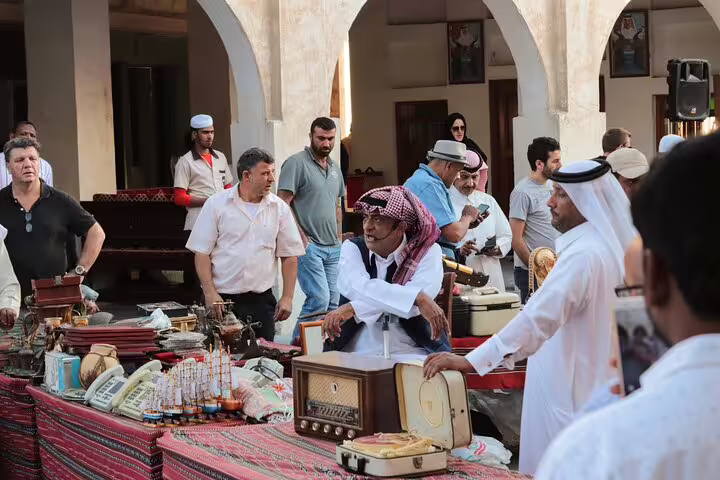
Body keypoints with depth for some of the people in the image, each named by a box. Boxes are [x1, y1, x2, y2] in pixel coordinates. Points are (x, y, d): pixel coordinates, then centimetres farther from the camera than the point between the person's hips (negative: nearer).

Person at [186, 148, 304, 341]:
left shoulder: (279, 208, 5)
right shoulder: (216, 204, -1)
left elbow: (289, 256, 8)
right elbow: (201, 252, -2)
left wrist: (287, 297, 1)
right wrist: (210, 292, -10)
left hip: (261, 301, 2)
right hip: (221, 299, -2)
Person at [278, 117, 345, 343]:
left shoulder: (335, 168, 17)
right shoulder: (296, 163, -8)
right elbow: (282, 204, -12)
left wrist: (339, 238, 17)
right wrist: (300, 237, -14)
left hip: (333, 248, 8)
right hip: (309, 246, -8)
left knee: (333, 303, 6)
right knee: (319, 299, -15)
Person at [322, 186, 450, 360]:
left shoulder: (428, 252, 2)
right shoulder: (353, 248, 7)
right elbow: (356, 287, -15)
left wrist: (352, 309, -21)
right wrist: (418, 298, -26)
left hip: (411, 355, -2)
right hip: (356, 355, 2)